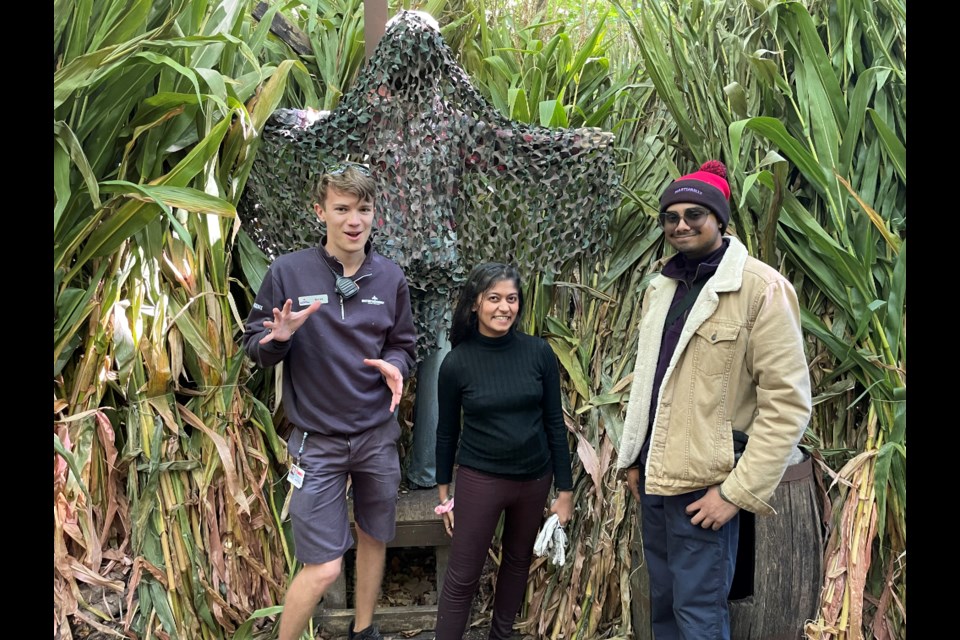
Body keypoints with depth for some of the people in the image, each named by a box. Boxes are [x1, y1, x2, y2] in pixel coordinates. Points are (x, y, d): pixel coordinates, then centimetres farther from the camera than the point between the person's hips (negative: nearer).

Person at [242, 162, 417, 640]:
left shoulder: (390, 277, 0)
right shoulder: (288, 271, -9)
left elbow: (403, 345, 8)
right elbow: (254, 347, -3)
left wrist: (394, 365, -14)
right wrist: (279, 338, -25)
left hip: (378, 435, 4)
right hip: (318, 440, -4)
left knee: (373, 538, 19)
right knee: (323, 568, -6)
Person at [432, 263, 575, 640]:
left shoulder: (539, 353, -8)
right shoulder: (457, 362, -11)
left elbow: (554, 423, -2)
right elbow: (447, 431, 0)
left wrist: (565, 489, 0)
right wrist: (443, 491, 6)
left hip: (535, 478, 3)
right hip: (480, 479, -3)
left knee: (518, 560, 20)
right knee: (462, 577, 2)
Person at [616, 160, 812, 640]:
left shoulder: (762, 289, -13)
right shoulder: (660, 288, 9)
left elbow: (787, 401, -16)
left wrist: (738, 491, -18)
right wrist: (634, 458, 15)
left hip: (704, 485, -7)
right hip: (654, 478, 7)